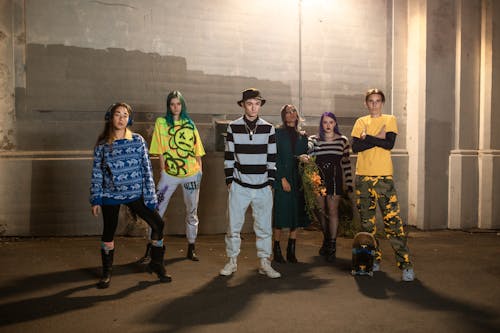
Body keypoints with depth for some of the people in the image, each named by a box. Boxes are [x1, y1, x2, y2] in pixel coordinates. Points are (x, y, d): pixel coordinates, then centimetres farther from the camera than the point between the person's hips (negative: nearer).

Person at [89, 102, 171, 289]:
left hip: (135, 194, 1)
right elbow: (96, 173, 2)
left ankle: (156, 264, 16)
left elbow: (146, 169, 0)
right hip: (110, 196, 0)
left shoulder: (138, 141, -1)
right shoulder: (102, 144, -1)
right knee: (108, 233, 9)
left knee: (157, 224, -5)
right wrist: (96, 200, -1)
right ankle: (106, 273, 28)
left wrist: (150, 196, -4)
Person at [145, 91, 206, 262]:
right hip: (169, 174, -2)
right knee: (157, 211, -3)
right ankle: (150, 248, 10)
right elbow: (160, 150, -1)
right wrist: (163, 170, -7)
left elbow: (197, 150, 8)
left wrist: (200, 170, 2)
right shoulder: (161, 122, 2)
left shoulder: (190, 124, 8)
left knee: (192, 212, 9)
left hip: (191, 174, 2)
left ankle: (191, 249, 22)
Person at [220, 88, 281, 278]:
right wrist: (229, 179, 1)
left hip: (263, 187, 1)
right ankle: (232, 261, 20)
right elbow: (229, 155, 4)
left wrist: (271, 181, 3)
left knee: (264, 227, 6)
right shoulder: (233, 127, 2)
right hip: (239, 186, -1)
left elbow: (272, 157, 7)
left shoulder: (268, 129, 4)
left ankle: (264, 263, 18)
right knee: (234, 225, 5)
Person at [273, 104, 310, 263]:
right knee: (281, 214, -4)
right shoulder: (278, 133, 3)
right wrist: (283, 178, -12)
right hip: (283, 178, -4)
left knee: (297, 215, 3)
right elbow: (275, 157, -5)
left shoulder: (302, 136, 16)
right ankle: (277, 251, 6)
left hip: (298, 180, 4)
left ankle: (291, 252, 11)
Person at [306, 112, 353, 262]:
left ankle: (332, 246, 2)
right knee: (320, 211, 8)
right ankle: (326, 240, 31)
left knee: (333, 211, -5)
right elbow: (307, 149, -14)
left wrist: (349, 183, 5)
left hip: (335, 178, -1)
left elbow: (346, 163, 7)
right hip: (318, 178, 2)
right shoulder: (314, 139, 8)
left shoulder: (343, 140, 7)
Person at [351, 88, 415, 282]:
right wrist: (377, 138, -9)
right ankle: (374, 260, 20)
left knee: (392, 220, -8)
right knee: (367, 220, 7)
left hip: (384, 176, -3)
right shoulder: (361, 122, 12)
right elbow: (355, 147, -3)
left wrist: (366, 137, -7)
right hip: (363, 176, 3)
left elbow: (389, 143, -10)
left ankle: (405, 264, -3)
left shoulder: (390, 120, 6)